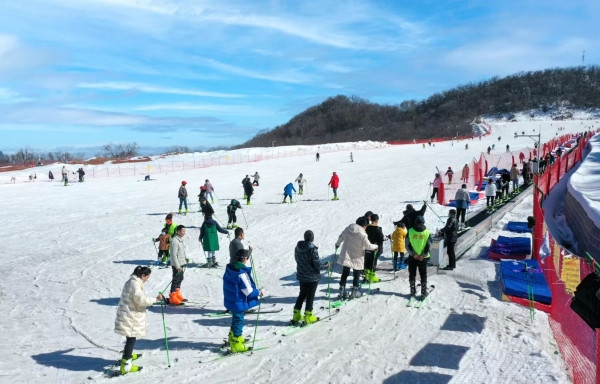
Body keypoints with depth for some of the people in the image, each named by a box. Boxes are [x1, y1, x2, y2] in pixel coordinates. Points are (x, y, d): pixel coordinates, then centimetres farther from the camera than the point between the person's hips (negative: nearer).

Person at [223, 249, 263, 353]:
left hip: (230, 300, 8)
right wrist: (258, 293, -6)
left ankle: (233, 337, 42)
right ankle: (236, 344, 14)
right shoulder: (242, 273, -27)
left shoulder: (229, 268, -1)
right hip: (238, 302, -8)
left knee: (236, 319, 26)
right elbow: (248, 291, -23)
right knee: (239, 321, 5)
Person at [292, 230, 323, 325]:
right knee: (310, 296, 6)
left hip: (301, 275, 6)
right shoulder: (312, 249, -23)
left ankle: (296, 315, 22)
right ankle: (308, 317, 12)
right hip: (312, 277, -6)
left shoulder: (298, 247, -1)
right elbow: (317, 263, -20)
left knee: (302, 294, 20)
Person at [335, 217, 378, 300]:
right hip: (357, 258, -4)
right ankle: (354, 292, 19)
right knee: (356, 275, 14)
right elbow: (368, 246, -13)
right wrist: (376, 246, 6)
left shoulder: (347, 229, -4)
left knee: (344, 274, 14)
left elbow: (341, 237, 8)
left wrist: (337, 244, 26)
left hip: (346, 257, 4)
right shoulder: (362, 234, -19)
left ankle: (342, 292, 16)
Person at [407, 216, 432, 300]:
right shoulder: (410, 231, -4)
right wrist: (414, 254, -10)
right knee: (412, 275, 6)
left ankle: (424, 292, 11)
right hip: (412, 257, 1)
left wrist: (423, 255, -10)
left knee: (423, 276, 6)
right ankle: (412, 292, 13)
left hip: (423, 257, -1)